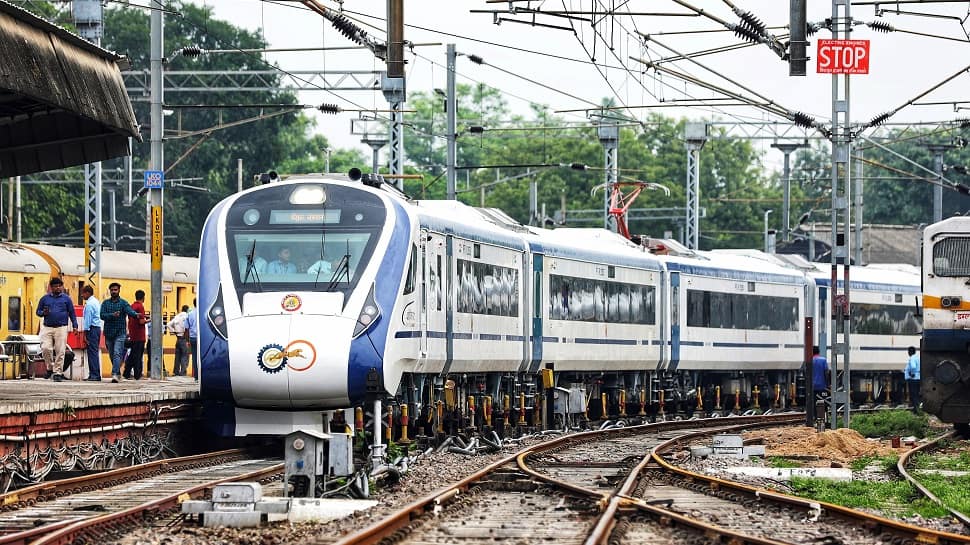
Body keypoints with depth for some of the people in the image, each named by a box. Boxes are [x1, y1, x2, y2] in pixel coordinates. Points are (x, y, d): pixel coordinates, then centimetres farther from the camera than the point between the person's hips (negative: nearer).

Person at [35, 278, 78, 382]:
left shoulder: (66, 298, 8)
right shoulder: (45, 299, 11)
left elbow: (72, 313, 10)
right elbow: (38, 311, 17)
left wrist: (74, 326, 1)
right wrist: (43, 313, -6)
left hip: (61, 328, -1)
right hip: (47, 327, 1)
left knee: (60, 351, -5)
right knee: (45, 348, -11)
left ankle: (58, 372, 1)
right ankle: (50, 368, 9)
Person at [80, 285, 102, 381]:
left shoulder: (89, 304, -13)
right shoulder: (96, 302, 16)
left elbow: (88, 320, -15)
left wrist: (85, 334, -13)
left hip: (92, 329, -10)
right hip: (98, 327, 10)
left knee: (92, 352, -9)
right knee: (95, 352, 11)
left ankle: (94, 375, -11)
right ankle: (96, 374, 12)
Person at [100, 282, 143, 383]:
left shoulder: (123, 303, 2)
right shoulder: (105, 303, 10)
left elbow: (130, 311, -16)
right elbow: (102, 315, -3)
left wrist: (136, 315, -39)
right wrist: (112, 315, -21)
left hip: (120, 333, -4)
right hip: (108, 333, 4)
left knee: (117, 354, -16)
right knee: (112, 355, 11)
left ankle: (115, 375, -25)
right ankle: (118, 375, 23)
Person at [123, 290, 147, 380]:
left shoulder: (131, 306, 11)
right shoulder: (140, 306, -13)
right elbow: (141, 321, -20)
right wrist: (147, 320, -1)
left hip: (132, 335, 7)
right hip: (140, 335, -7)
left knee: (132, 355, 12)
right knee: (138, 356, -3)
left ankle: (127, 373, 11)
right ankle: (137, 375, -2)